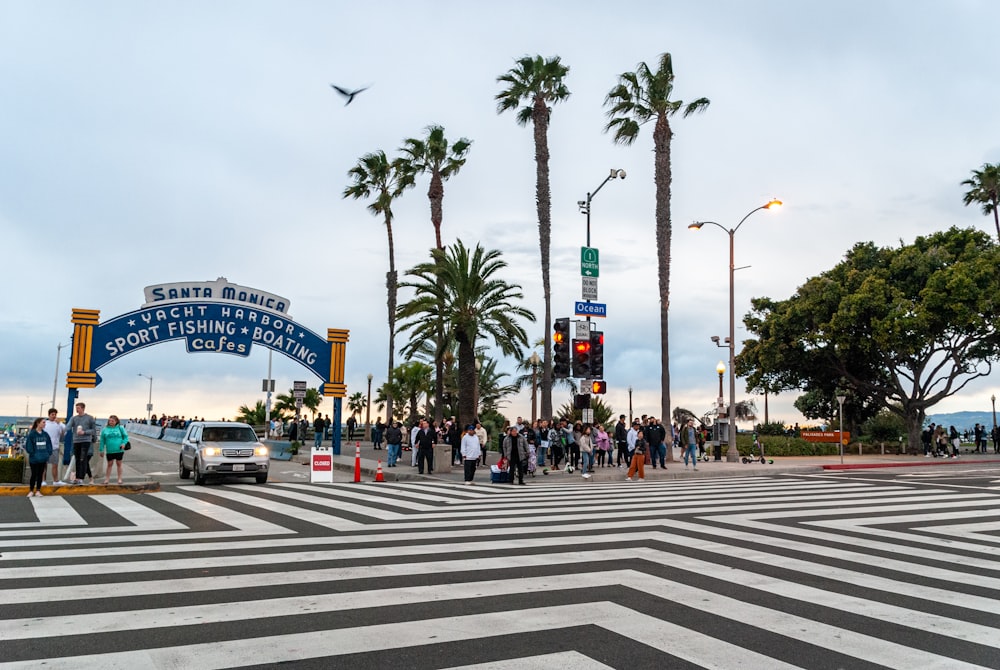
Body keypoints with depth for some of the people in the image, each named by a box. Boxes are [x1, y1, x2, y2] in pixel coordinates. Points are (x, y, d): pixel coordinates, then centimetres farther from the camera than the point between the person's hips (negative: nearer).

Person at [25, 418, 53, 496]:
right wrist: (32, 453, -12)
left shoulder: (45, 434, 6)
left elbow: (49, 444, 11)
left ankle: (38, 491, 17)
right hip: (34, 459, -4)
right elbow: (28, 445, -10)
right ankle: (31, 491, 14)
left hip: (43, 458, 4)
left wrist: (48, 453, 2)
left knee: (40, 475, 8)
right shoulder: (32, 434, -9)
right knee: (34, 474, 1)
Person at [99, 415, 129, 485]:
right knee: (110, 464, 8)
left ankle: (119, 479, 14)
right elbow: (102, 440, 7)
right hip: (110, 450, 1)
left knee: (119, 464, 7)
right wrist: (101, 449, 4)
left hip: (119, 450, -1)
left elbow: (125, 436, 3)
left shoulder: (120, 428, 1)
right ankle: (107, 479, 15)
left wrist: (124, 443, -14)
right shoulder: (105, 429, 4)